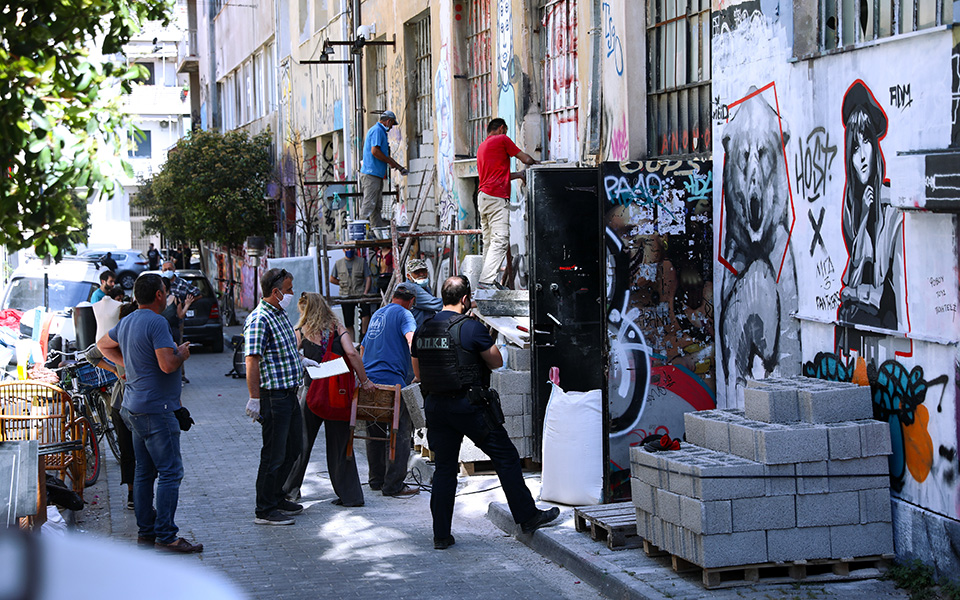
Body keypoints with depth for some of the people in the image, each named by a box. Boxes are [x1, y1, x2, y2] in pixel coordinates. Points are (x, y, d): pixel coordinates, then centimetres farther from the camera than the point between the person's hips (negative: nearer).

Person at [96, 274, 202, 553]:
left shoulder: (126, 322, 12)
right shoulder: (156, 323, -17)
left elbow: (103, 345, 30)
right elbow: (168, 365, -24)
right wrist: (183, 353, -5)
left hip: (134, 409, 10)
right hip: (156, 409, -10)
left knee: (145, 472, 14)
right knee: (170, 472, -8)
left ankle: (145, 530, 19)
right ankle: (166, 535, -10)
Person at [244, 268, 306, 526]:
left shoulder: (280, 315, 13)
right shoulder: (259, 320, -18)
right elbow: (252, 360, -23)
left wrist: (304, 361, 20)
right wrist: (254, 399, -26)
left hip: (290, 393, 10)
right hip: (274, 395, -10)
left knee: (293, 448, 17)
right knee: (274, 454, -3)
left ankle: (276, 498, 30)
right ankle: (265, 511, 6)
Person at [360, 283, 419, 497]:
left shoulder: (377, 314, 21)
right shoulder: (403, 314, -3)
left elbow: (363, 347, 28)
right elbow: (411, 340, -23)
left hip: (368, 380, 8)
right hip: (392, 382, -8)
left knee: (375, 432, 16)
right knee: (400, 434, -3)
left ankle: (376, 479, 24)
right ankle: (393, 485, -4)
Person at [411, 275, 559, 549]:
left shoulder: (422, 330, 7)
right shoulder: (470, 327, -11)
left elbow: (418, 375, 14)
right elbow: (497, 362, -2)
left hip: (435, 404, 6)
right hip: (469, 404, -6)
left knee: (444, 468, 10)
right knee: (506, 457, 6)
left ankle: (441, 534, 9)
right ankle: (527, 517, 11)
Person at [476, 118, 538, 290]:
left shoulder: (482, 146, 24)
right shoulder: (502, 140, 0)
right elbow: (526, 159, 4)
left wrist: (518, 175, 26)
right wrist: (536, 164, 24)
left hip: (483, 196, 9)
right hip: (496, 197, -9)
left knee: (489, 241, 8)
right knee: (500, 240, -14)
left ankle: (489, 281, 6)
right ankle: (486, 281, -22)